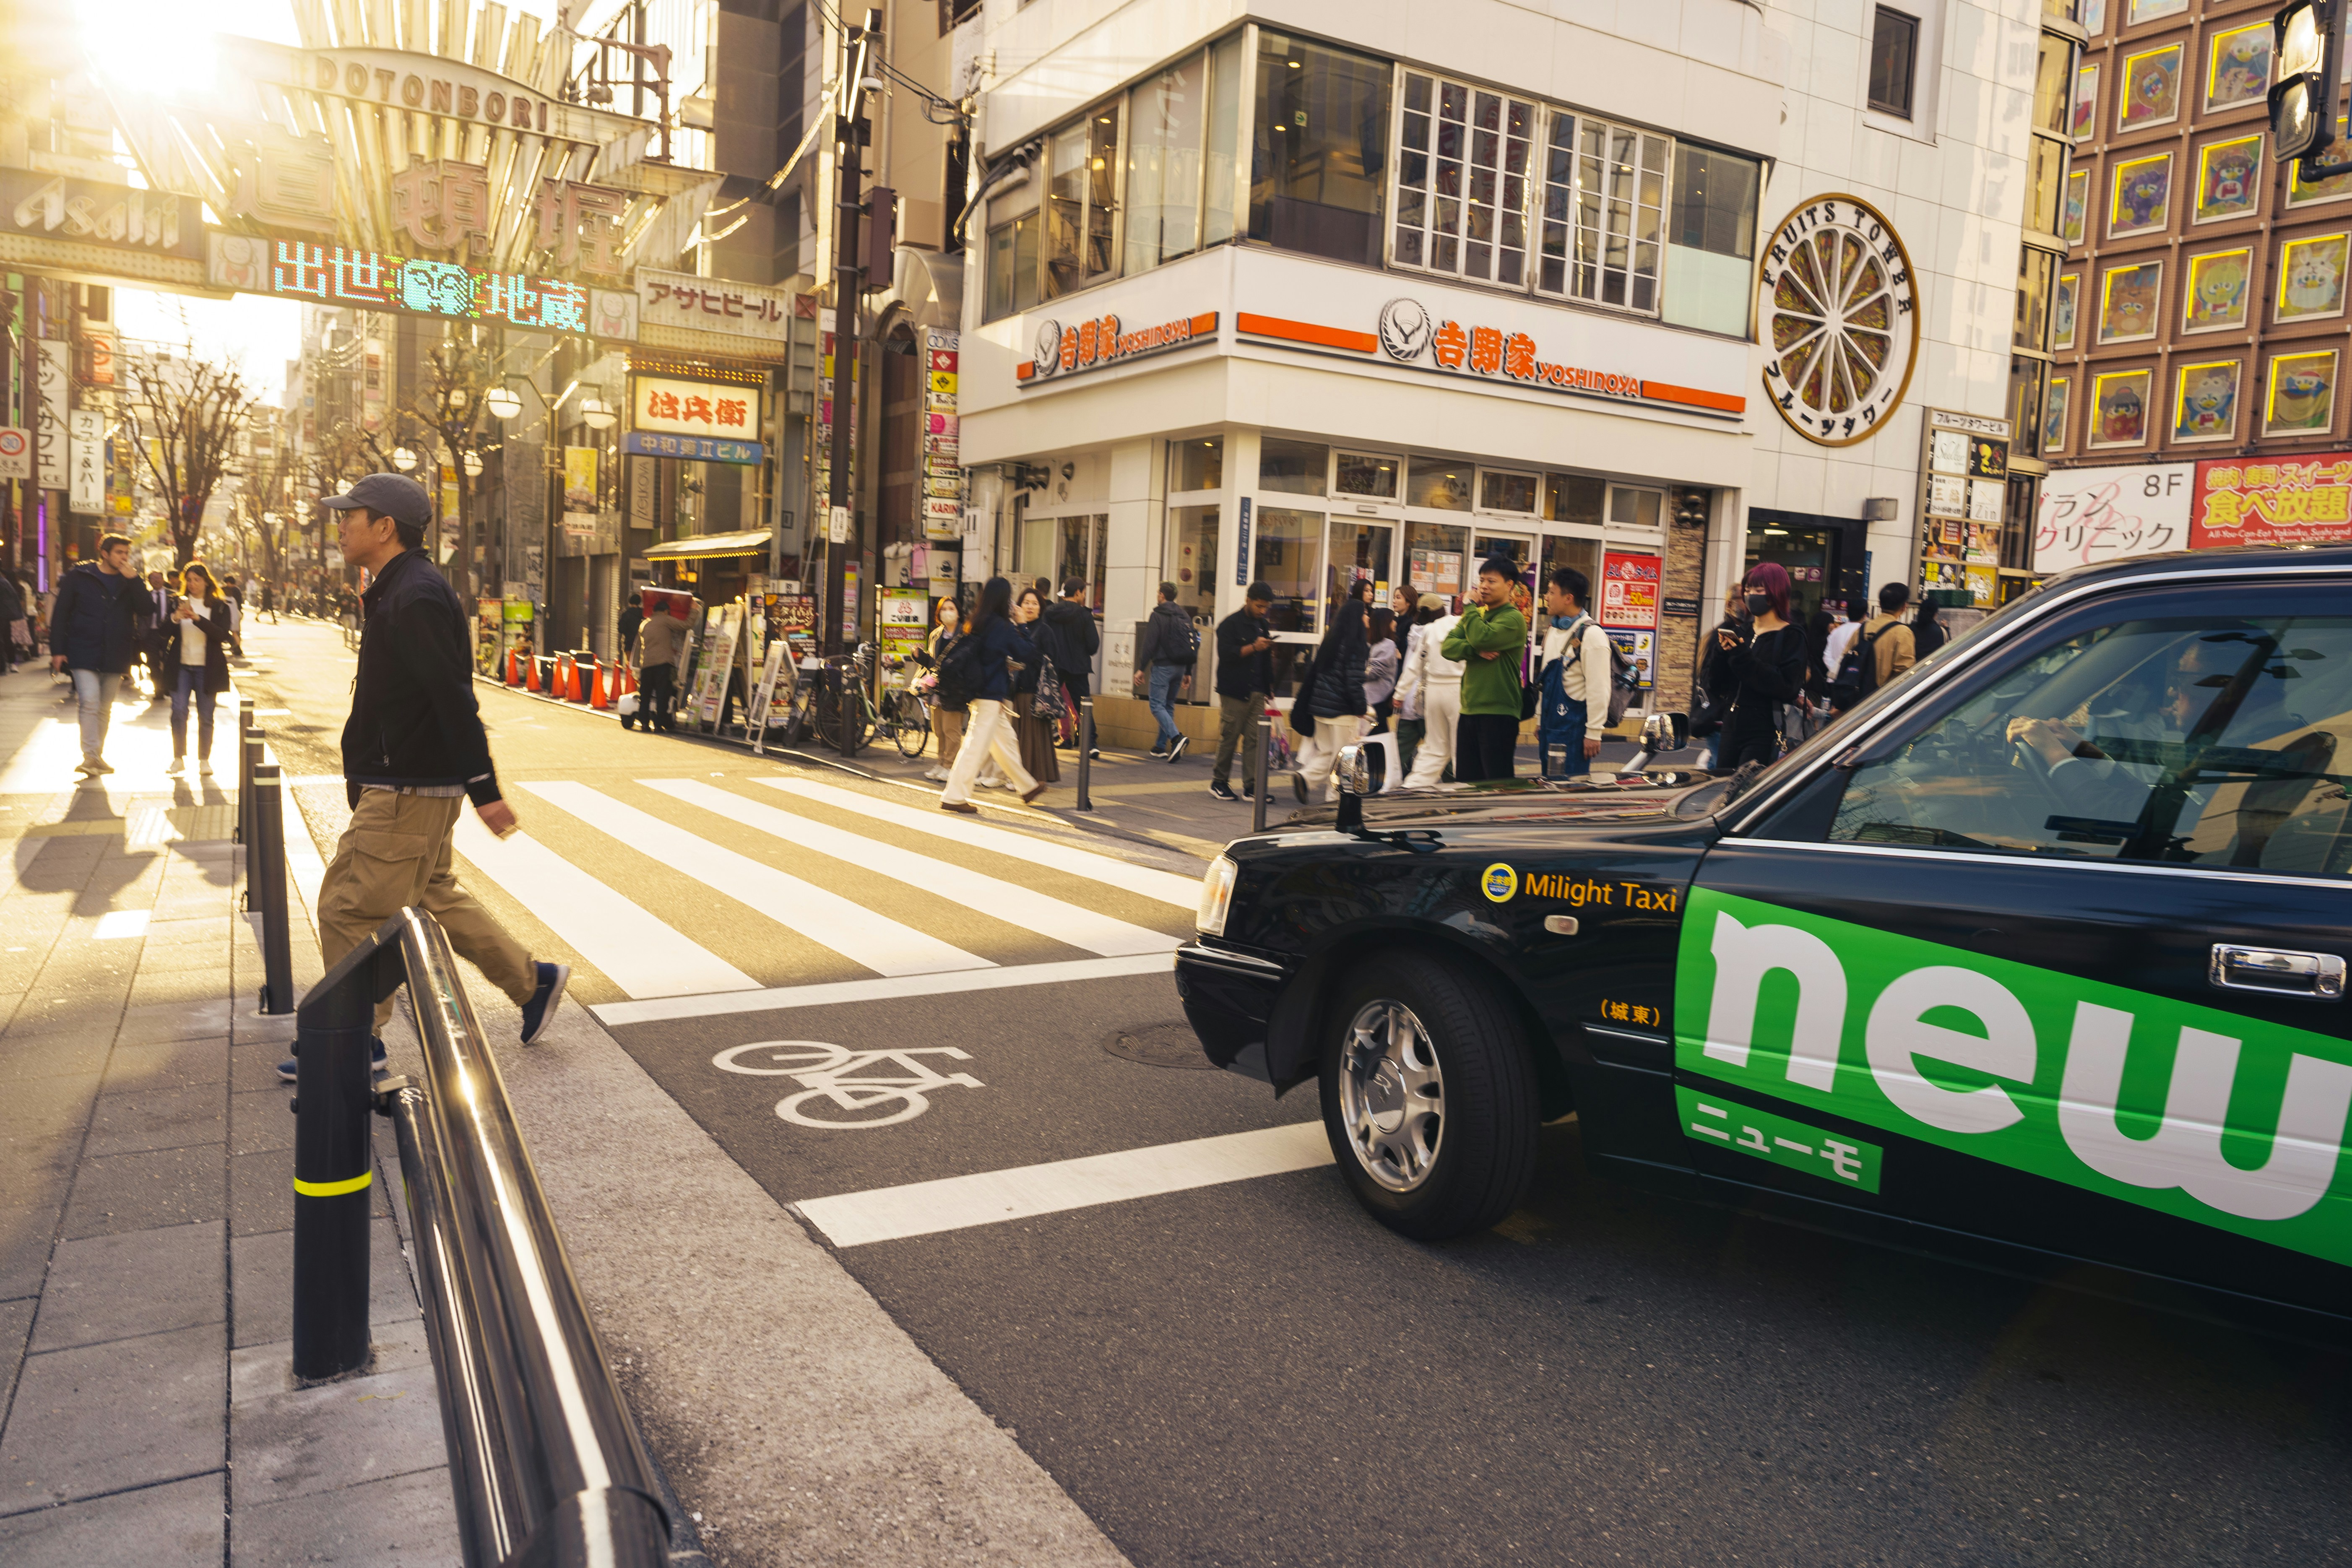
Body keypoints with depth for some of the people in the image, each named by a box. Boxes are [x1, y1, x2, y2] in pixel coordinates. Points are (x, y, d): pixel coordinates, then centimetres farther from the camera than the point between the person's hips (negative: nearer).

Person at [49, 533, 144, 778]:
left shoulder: (131, 581, 7)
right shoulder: (79, 577, 0)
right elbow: (60, 613, 1)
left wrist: (133, 579, -15)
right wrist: (57, 650, -4)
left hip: (115, 656, 3)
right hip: (84, 654, -3)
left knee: (105, 708, 11)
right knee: (90, 703, -14)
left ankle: (97, 757, 21)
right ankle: (91, 757, -12)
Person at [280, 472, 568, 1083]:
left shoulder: (415, 597, -20)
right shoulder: (398, 590, 14)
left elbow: (455, 699, -24)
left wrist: (484, 790, -26)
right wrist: (363, 774, 26)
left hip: (409, 791, -11)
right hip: (405, 784, 11)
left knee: (351, 909, -2)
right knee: (433, 898, 18)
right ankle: (533, 981, 24)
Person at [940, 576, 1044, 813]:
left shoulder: (975, 624, 6)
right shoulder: (1003, 627, -15)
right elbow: (1030, 654, -10)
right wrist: (1022, 628, -2)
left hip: (979, 692, 9)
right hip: (993, 695, -9)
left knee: (1004, 742, 20)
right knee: (976, 745, -6)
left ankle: (1027, 786, 34)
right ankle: (954, 797, -6)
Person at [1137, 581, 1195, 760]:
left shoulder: (1157, 616, -8)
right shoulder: (1185, 617, 12)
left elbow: (1149, 644, -14)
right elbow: (1193, 646, 15)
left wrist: (1141, 668, -9)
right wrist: (1188, 672, 20)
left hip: (1163, 666, -7)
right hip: (1179, 668, 7)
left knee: (1157, 706, -6)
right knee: (1169, 705, 15)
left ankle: (1176, 737, -26)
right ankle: (1162, 746, 18)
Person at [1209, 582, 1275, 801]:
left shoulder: (1263, 626, 17)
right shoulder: (1230, 625, -3)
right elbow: (1226, 654, -14)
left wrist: (1268, 687, 15)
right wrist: (1253, 647, -23)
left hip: (1257, 693, 6)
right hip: (1234, 691, -6)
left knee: (1255, 740, 0)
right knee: (1229, 738, -2)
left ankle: (1251, 786, 1)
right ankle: (1219, 782, 10)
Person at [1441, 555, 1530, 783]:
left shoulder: (1513, 618, -7)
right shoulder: (1477, 614, 15)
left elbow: (1482, 638, -23)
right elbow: (1449, 646, 3)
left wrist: (1470, 606, -9)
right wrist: (1476, 651, -15)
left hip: (1498, 713, -7)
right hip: (1469, 711, 8)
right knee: (1466, 782, 11)